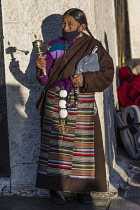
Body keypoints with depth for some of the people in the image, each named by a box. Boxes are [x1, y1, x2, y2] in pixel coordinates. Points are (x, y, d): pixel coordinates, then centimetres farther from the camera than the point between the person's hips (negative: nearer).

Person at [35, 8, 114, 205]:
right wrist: (41, 68, -17)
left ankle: (82, 187, 9)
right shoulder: (54, 46, 7)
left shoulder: (93, 46, 1)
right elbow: (46, 79, 5)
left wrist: (85, 79, -15)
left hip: (83, 104, -1)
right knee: (56, 142, 0)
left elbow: (107, 72, -3)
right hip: (55, 102, 1)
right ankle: (56, 187, 7)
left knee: (83, 144, 0)